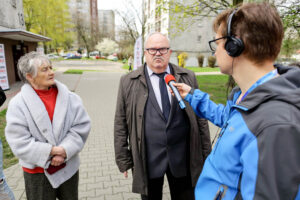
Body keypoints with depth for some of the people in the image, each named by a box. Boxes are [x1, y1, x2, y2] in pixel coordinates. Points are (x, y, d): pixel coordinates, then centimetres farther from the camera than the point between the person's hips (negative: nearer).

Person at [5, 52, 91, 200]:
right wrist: (50, 151, -22)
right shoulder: (18, 104, -11)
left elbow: (82, 126, -9)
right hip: (38, 172, -2)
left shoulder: (69, 97, -7)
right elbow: (19, 142, -15)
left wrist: (65, 151, -20)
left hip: (68, 167, 3)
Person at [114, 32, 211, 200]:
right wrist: (123, 159, 0)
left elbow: (201, 117, 5)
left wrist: (206, 154, 5)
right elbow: (120, 123, 0)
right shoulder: (129, 82, -2)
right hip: (148, 160, 0)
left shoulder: (188, 77, 2)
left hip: (183, 159, 1)